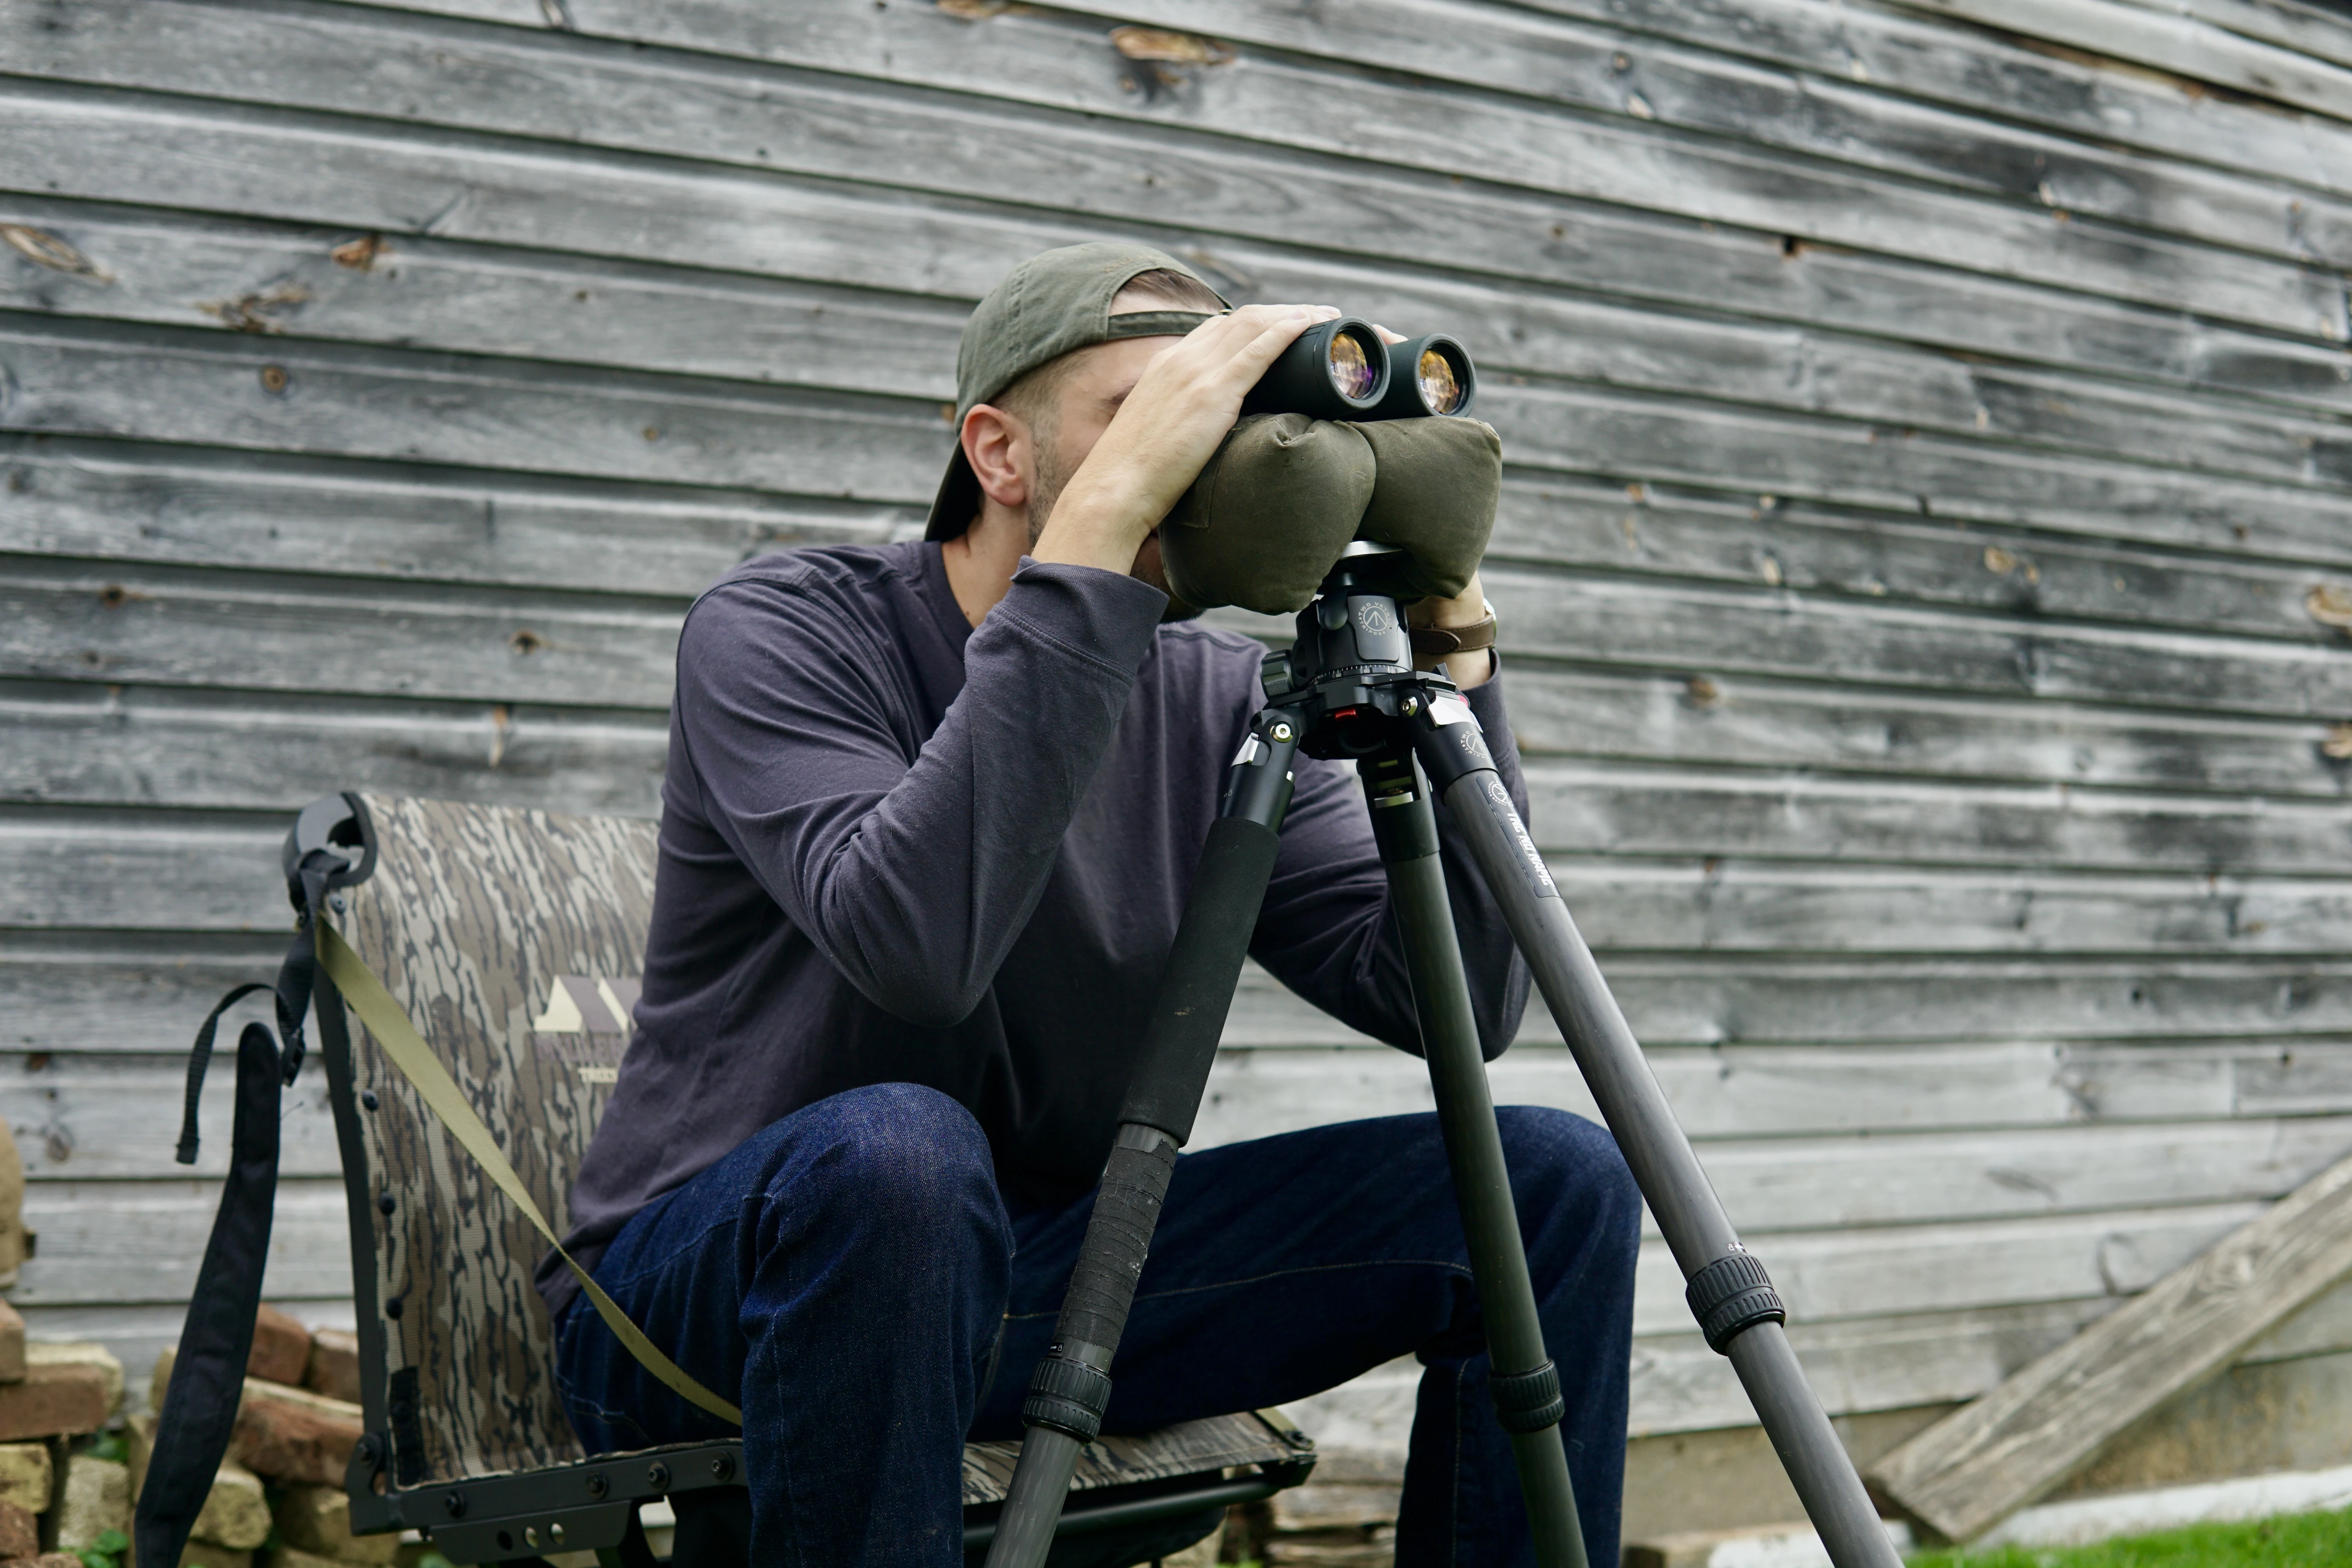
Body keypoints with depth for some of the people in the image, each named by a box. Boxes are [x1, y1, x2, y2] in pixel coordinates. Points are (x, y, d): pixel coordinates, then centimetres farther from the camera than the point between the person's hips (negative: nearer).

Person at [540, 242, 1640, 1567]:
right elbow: (916, 942, -35)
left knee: (1554, 1185, -9)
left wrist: (1446, 630, -16)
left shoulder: (1217, 699, 1)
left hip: (1050, 1277, 5)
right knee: (899, 1153, -40)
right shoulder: (781, 631, -14)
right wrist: (1106, 521, -35)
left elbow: (1467, 1007, -8)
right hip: (702, 1295, -5)